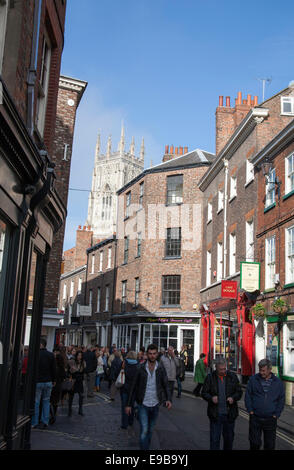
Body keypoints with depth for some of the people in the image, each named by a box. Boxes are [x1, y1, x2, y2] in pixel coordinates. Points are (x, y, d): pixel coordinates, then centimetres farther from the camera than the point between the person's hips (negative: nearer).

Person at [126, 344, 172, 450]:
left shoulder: (161, 368, -2)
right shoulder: (140, 368, -7)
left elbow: (166, 385, 1)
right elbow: (133, 387, -2)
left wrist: (168, 399, -16)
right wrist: (129, 404, -2)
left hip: (155, 405, 2)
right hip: (143, 405, -2)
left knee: (150, 430, 15)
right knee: (144, 430, -11)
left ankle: (147, 447, 33)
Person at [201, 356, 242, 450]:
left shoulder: (232, 377, 2)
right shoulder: (210, 377, -2)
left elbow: (239, 392, 6)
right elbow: (204, 393, 2)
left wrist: (233, 398, -14)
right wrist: (211, 398, -19)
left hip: (229, 414, 2)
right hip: (215, 414, -2)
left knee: (229, 437, 14)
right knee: (214, 439, -1)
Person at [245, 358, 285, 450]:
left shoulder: (278, 382, 4)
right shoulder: (253, 379, 1)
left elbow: (281, 400, 9)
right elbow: (247, 395, 4)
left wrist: (276, 414, -1)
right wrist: (250, 411, -5)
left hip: (271, 419, 1)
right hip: (255, 418, -1)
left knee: (270, 444, 8)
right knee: (255, 443, 1)